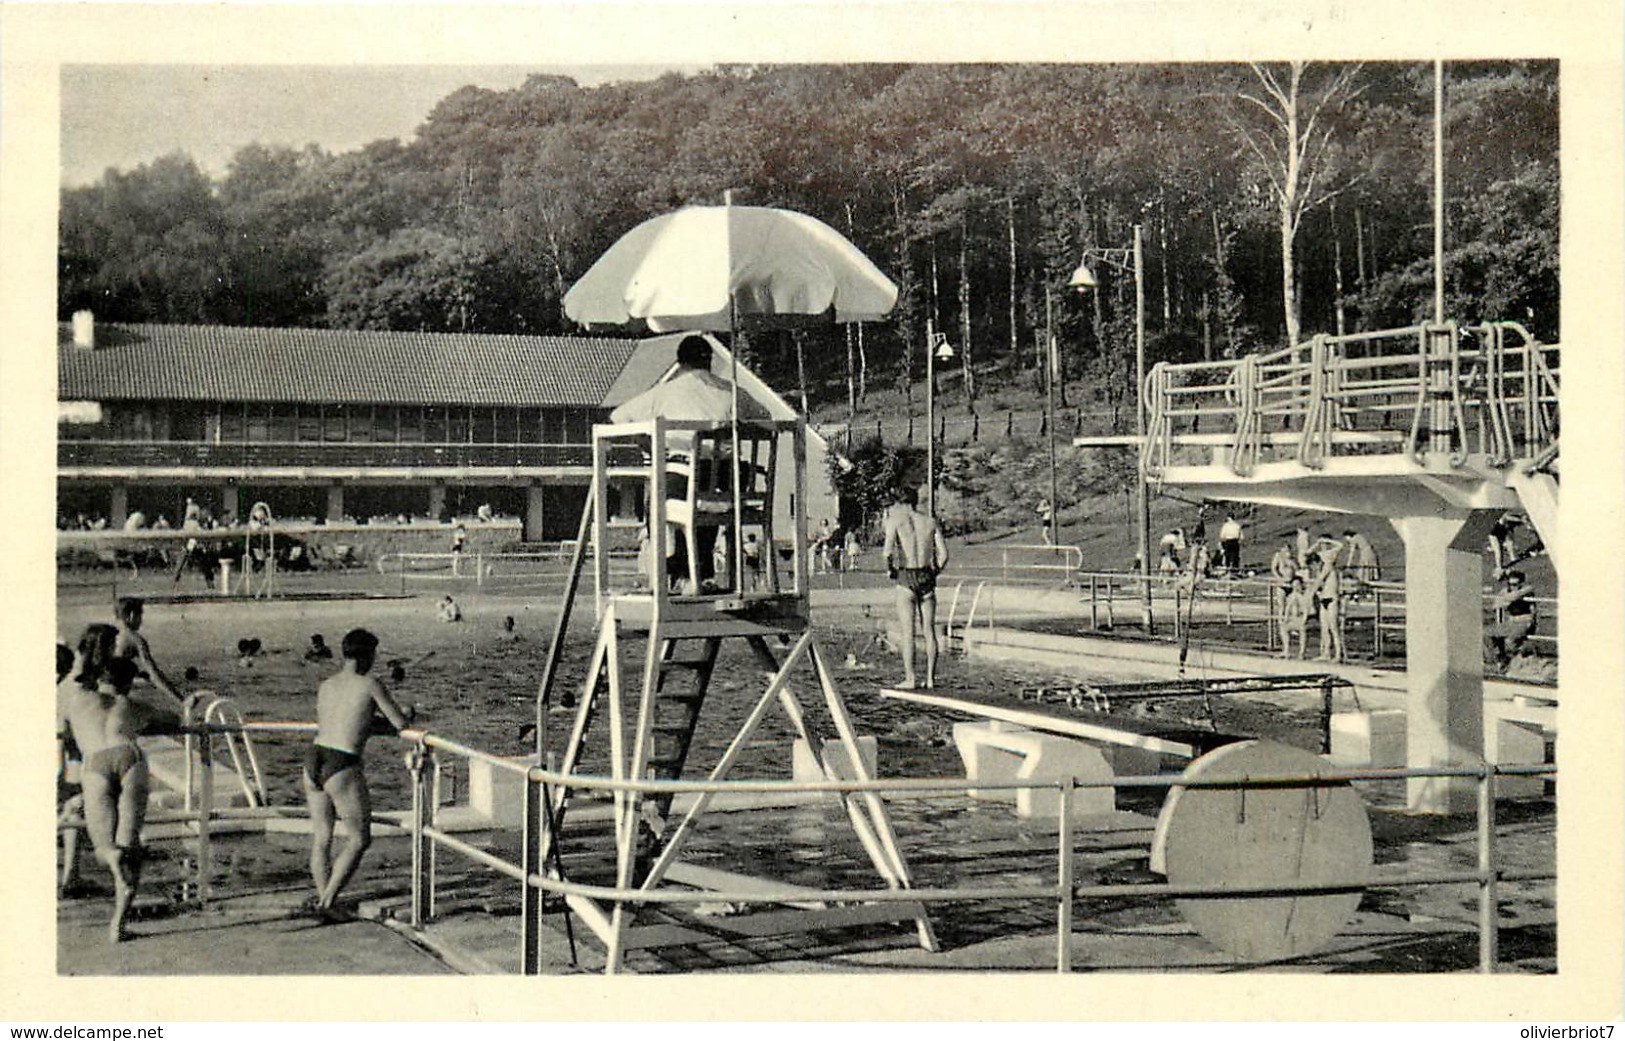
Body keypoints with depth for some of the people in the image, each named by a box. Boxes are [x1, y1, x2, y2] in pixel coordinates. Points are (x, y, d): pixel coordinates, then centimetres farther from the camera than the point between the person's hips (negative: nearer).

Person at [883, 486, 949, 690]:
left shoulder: (895, 521, -3)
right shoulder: (931, 522, 7)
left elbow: (888, 551, -17)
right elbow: (943, 554, 0)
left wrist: (890, 568, 0)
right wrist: (936, 571, 14)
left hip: (906, 579, -3)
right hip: (927, 577, 3)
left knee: (908, 632, 1)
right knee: (929, 630, 8)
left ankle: (909, 679, 0)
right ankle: (930, 678, 9)